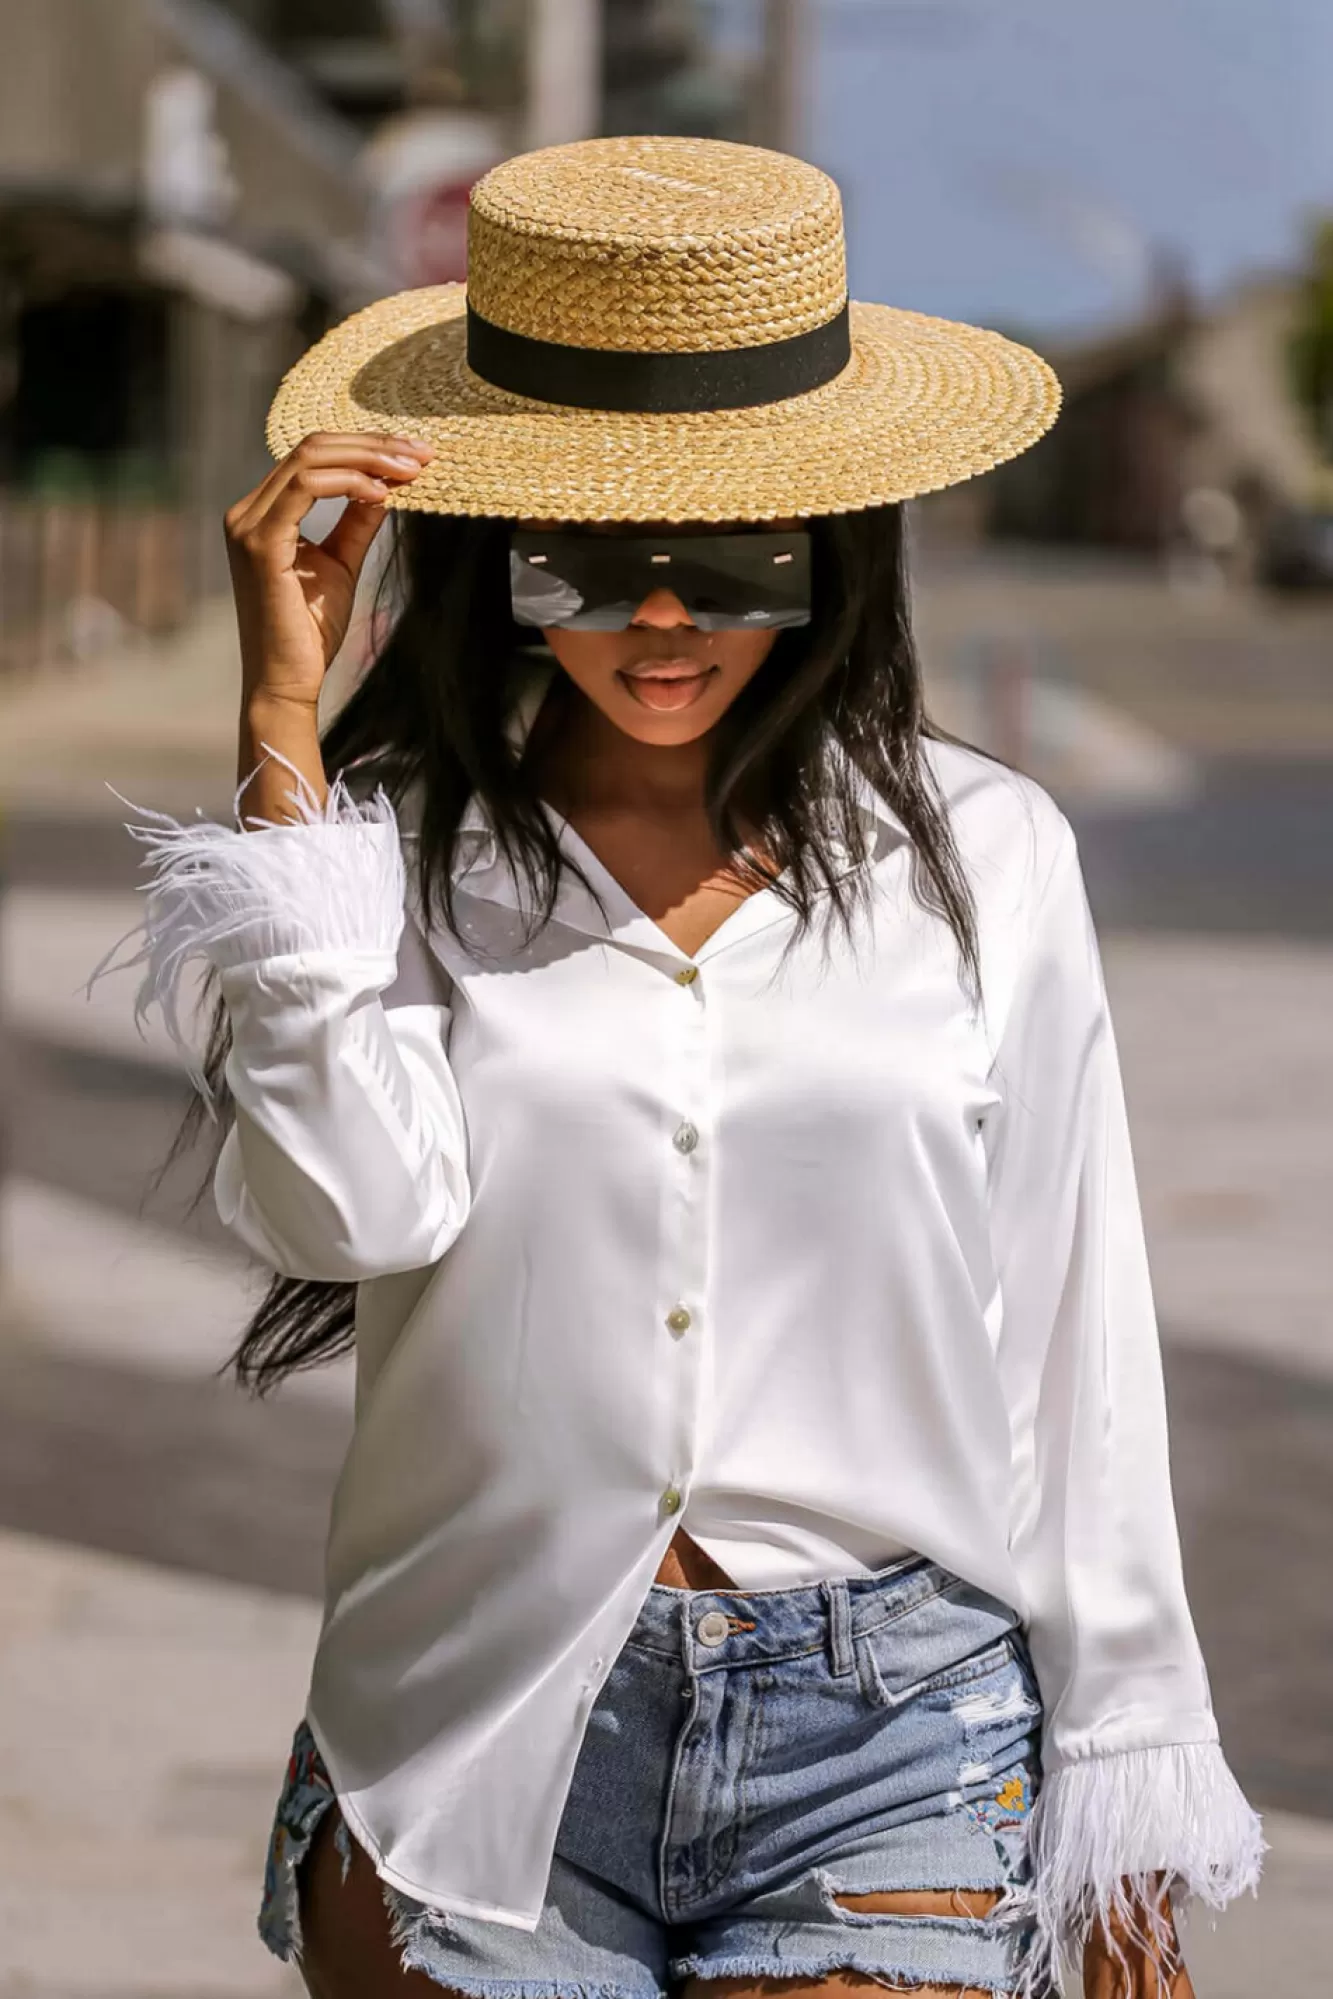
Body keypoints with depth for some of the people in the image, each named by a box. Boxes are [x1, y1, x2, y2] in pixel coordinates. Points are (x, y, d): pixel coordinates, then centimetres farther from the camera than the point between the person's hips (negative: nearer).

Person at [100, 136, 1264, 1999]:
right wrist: (283, 716, -15)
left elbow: (1075, 1360, 8)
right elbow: (350, 1202, -19)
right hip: (479, 1756, 0)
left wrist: (1125, 1824, 9)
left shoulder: (983, 855, 3)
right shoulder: (395, 848, 0)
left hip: (885, 1772, 0)